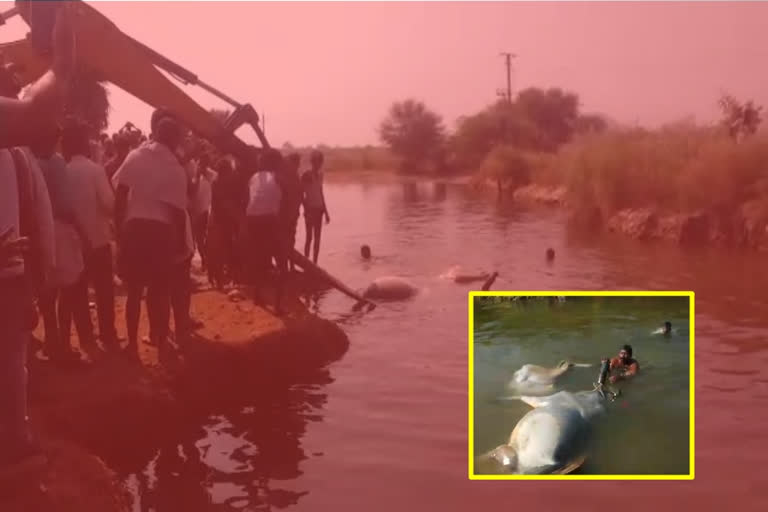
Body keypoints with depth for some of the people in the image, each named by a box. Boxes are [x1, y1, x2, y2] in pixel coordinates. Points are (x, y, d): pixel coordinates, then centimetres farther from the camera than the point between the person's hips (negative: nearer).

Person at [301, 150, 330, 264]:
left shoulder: (320, 174, 10)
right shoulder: (307, 175, -11)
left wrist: (325, 211, 16)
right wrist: (306, 210, -22)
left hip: (319, 209, 7)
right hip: (310, 208, -7)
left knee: (317, 238, 6)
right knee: (309, 237, -6)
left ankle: (315, 263, 12)